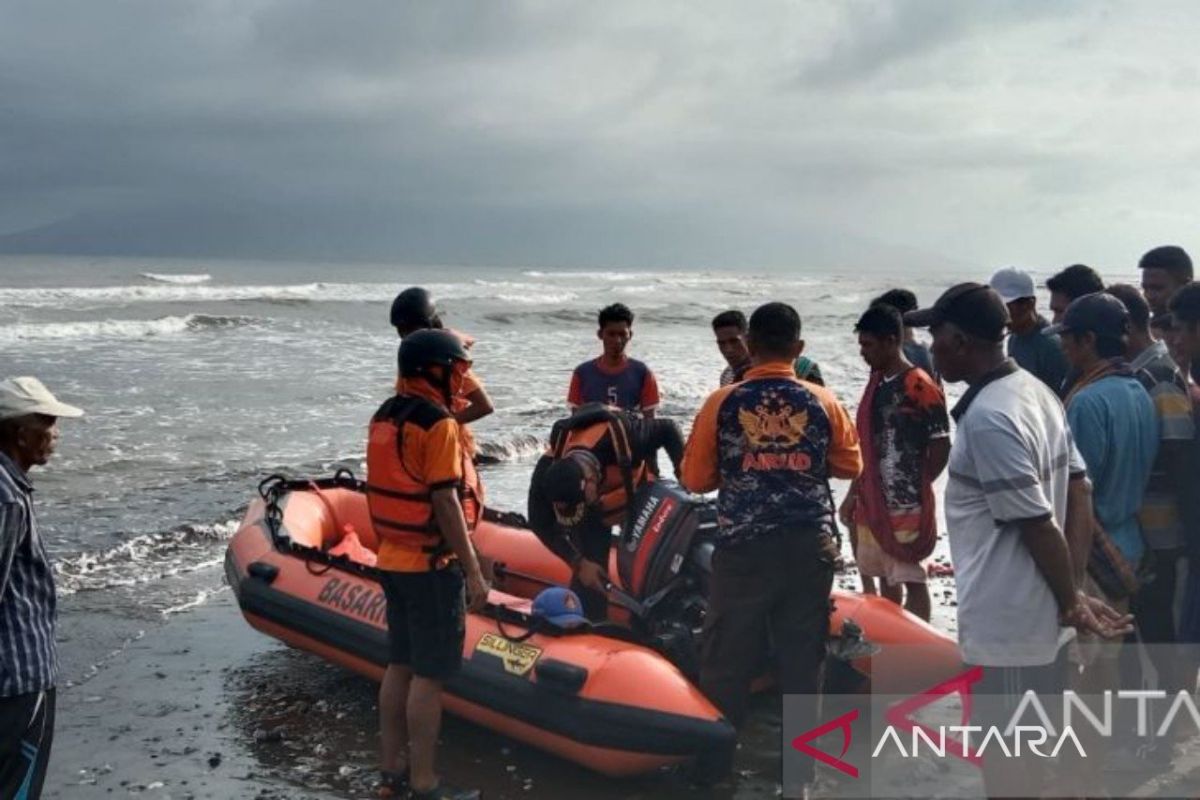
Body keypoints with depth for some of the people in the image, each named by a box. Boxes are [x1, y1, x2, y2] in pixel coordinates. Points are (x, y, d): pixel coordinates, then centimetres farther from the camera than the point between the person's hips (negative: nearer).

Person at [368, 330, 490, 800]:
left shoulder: (384, 417, 9)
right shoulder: (437, 423, -17)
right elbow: (445, 502, -20)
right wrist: (473, 571, -17)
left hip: (392, 560, 9)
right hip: (431, 566, -9)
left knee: (400, 665, 15)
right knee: (429, 674, -2)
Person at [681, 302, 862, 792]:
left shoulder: (722, 403, -6)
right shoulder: (823, 402, -2)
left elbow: (695, 478, -1)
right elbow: (851, 466, 11)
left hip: (742, 547, -2)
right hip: (810, 545, 2)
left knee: (728, 659, 9)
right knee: (802, 658, 12)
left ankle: (715, 762, 17)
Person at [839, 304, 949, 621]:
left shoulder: (919, 387, -14)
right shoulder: (876, 383, 11)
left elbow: (941, 449, -12)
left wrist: (914, 488, -5)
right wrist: (854, 493, 15)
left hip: (906, 506, -8)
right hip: (873, 502, 8)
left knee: (910, 578, 0)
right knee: (884, 577, 15)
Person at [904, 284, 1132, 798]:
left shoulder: (987, 417, -23)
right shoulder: (1035, 390, 6)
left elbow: (1039, 526, -21)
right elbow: (1078, 492, 7)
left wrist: (1071, 603, -7)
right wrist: (1073, 592, 5)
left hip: (1007, 628, -9)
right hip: (1039, 620, 9)